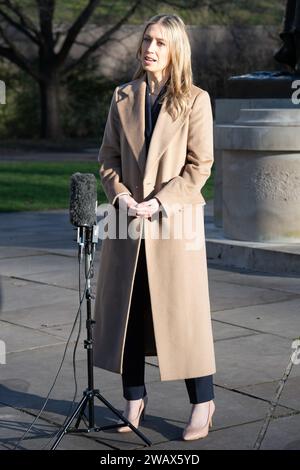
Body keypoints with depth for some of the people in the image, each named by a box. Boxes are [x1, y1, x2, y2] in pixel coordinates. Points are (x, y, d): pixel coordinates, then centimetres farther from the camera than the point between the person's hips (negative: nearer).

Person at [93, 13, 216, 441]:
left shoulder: (195, 100, -2)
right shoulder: (123, 98, 9)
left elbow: (200, 166, -5)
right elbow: (108, 157, 10)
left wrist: (159, 202, -14)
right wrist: (122, 196, -7)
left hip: (176, 221, -4)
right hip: (128, 222, 4)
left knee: (184, 311, -1)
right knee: (125, 311, 7)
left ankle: (203, 405, 12)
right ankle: (134, 400, 21)